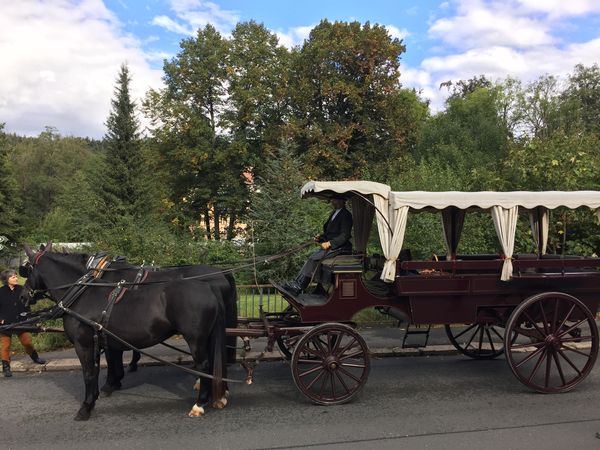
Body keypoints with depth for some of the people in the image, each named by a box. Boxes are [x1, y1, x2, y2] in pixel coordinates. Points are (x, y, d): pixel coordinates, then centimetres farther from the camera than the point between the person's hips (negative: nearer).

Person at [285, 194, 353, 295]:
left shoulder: (346, 215, -10)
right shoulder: (334, 213, 18)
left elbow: (344, 236, -17)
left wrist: (329, 243, -23)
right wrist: (321, 237, 6)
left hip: (339, 248, -9)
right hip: (329, 246, 9)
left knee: (314, 259, -22)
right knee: (313, 258, -14)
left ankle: (298, 286, -21)